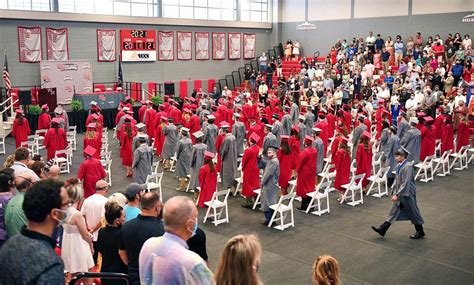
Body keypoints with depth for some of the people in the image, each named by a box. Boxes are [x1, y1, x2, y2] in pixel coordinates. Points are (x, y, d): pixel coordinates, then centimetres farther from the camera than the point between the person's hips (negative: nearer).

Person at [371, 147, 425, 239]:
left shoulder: (408, 166, -22)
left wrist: (397, 195, -26)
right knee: (394, 211, 11)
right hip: (399, 193, 8)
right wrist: (394, 192, 15)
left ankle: (420, 232, 25)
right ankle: (382, 229, 13)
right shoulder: (399, 166, 4)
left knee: (413, 212, 7)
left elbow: (405, 183, -26)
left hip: (407, 194, -8)